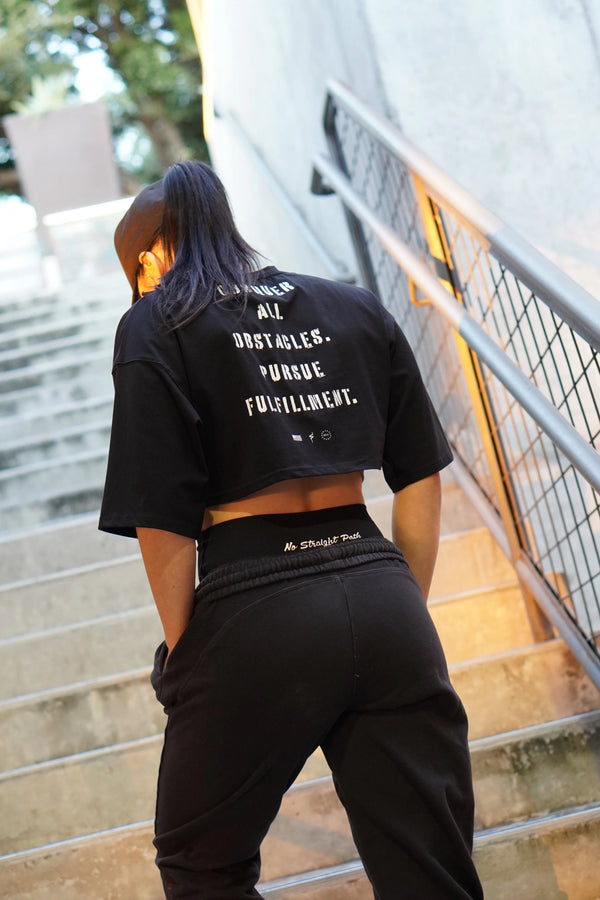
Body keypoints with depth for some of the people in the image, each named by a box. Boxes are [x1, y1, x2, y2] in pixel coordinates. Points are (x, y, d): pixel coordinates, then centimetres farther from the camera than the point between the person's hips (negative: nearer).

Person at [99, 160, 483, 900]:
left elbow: (163, 521, -6)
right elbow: (421, 481, 13)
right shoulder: (355, 308, 14)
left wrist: (184, 650, 4)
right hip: (380, 595, 4)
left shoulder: (155, 327, 1)